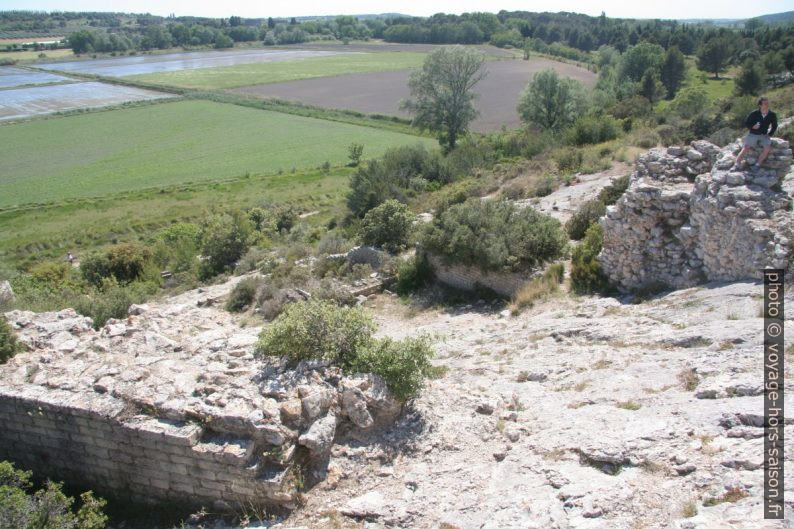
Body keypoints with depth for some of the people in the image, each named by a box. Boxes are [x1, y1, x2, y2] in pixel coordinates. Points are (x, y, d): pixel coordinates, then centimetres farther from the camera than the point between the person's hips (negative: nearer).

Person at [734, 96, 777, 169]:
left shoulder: (772, 115, -5)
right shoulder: (754, 114, -12)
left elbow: (774, 126, 11)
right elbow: (746, 123, -2)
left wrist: (769, 134, 0)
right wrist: (752, 126, -21)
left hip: (763, 135, 2)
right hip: (753, 135, -2)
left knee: (768, 147, -25)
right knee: (746, 148, -23)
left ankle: (758, 164, -12)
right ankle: (737, 164, -14)